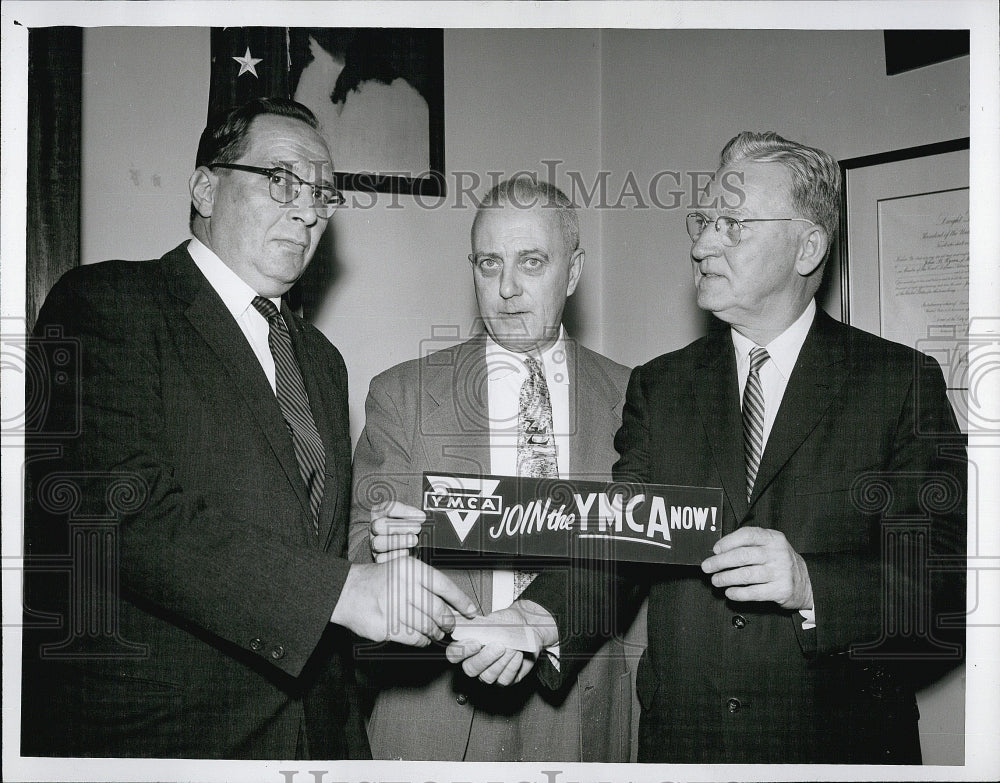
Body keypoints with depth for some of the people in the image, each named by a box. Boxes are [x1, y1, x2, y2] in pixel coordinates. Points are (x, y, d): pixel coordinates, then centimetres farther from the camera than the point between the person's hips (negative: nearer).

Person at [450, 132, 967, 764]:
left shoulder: (904, 381, -6)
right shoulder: (659, 386, 4)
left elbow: (949, 577, -12)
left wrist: (810, 587, -27)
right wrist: (543, 617, -21)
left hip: (844, 738, -2)